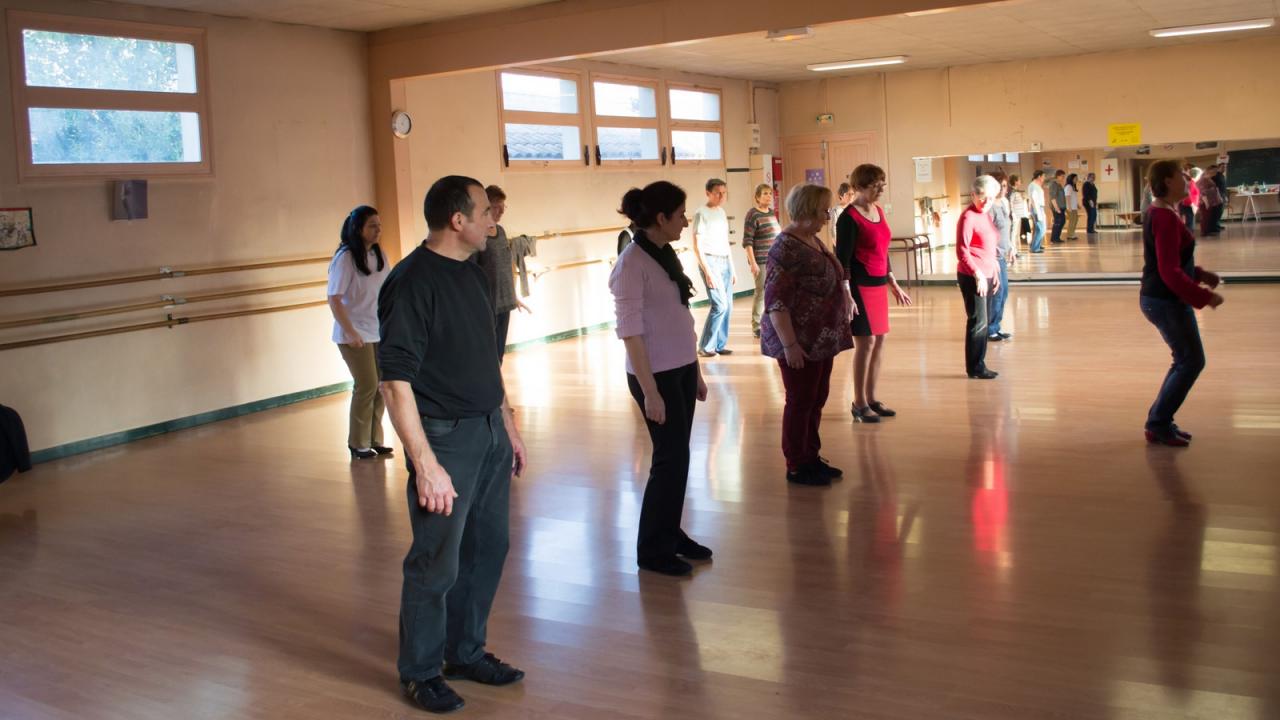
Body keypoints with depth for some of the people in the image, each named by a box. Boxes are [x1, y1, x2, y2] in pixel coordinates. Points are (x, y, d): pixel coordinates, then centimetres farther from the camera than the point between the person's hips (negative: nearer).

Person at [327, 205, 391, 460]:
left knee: (381, 386, 7)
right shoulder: (345, 258, -14)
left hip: (379, 331, 6)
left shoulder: (378, 255, 4)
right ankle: (358, 444, 10)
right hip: (355, 334, -6)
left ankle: (374, 440, 20)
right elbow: (334, 298, -16)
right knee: (367, 386, -4)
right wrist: (350, 332, -17)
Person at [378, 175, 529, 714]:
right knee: (436, 564, 2)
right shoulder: (411, 283, -17)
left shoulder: (471, 273, 10)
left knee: (487, 549, 17)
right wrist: (425, 463, -25)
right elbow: (396, 381, -21)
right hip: (446, 436, -8)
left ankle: (465, 652, 34)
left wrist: (509, 426, 19)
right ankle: (420, 673, 21)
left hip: (489, 432, 9)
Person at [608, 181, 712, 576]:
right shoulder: (632, 263, -16)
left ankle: (670, 533, 27)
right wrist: (650, 392, -19)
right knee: (671, 457, -1)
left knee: (677, 454, 13)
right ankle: (652, 550, 12)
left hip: (682, 368, 8)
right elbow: (631, 332, -17)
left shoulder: (666, 254, 9)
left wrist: (696, 372, 15)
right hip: (656, 374, -8)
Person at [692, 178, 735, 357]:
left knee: (727, 305, 4)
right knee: (720, 304, -14)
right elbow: (697, 247, -11)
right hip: (711, 261, -7)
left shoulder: (722, 212, 14)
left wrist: (732, 268, 17)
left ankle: (720, 344, 13)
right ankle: (705, 346, -5)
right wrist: (707, 271, -17)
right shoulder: (701, 213, -8)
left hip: (725, 262, 7)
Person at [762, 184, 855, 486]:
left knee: (817, 399, 15)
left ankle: (811, 457, 27)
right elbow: (776, 302, -23)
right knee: (800, 402, 1)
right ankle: (796, 467, 13)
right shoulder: (786, 248, -19)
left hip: (822, 338, 9)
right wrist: (789, 344, -25)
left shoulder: (814, 240, 10)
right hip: (800, 342, -9)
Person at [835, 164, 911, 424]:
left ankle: (871, 398, 19)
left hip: (879, 285, 8)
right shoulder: (849, 218, -12)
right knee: (865, 342, -7)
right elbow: (842, 259, -15)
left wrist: (894, 285, 22)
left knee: (879, 340, 9)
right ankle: (859, 404, 3)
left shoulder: (878, 211, 12)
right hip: (859, 285, -8)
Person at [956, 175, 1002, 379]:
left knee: (984, 322, 12)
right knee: (978, 322, -6)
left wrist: (994, 272, 19)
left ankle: (979, 365, 20)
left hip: (986, 276, 9)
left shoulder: (986, 215, 15)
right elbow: (962, 251, -19)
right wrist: (977, 274, -23)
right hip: (972, 277, -9)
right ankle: (974, 368, 2)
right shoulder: (968, 217, -13)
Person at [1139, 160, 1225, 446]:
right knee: (1191, 361, -1)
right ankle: (1158, 425, 6)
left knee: (1185, 361, 16)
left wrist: (1201, 274, 14)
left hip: (1166, 300, 10)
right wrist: (1204, 297, -21)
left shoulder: (1161, 214, 11)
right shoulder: (1166, 218, -22)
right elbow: (1170, 273, -25)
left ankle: (1160, 421, 22)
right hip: (1166, 302, -10)